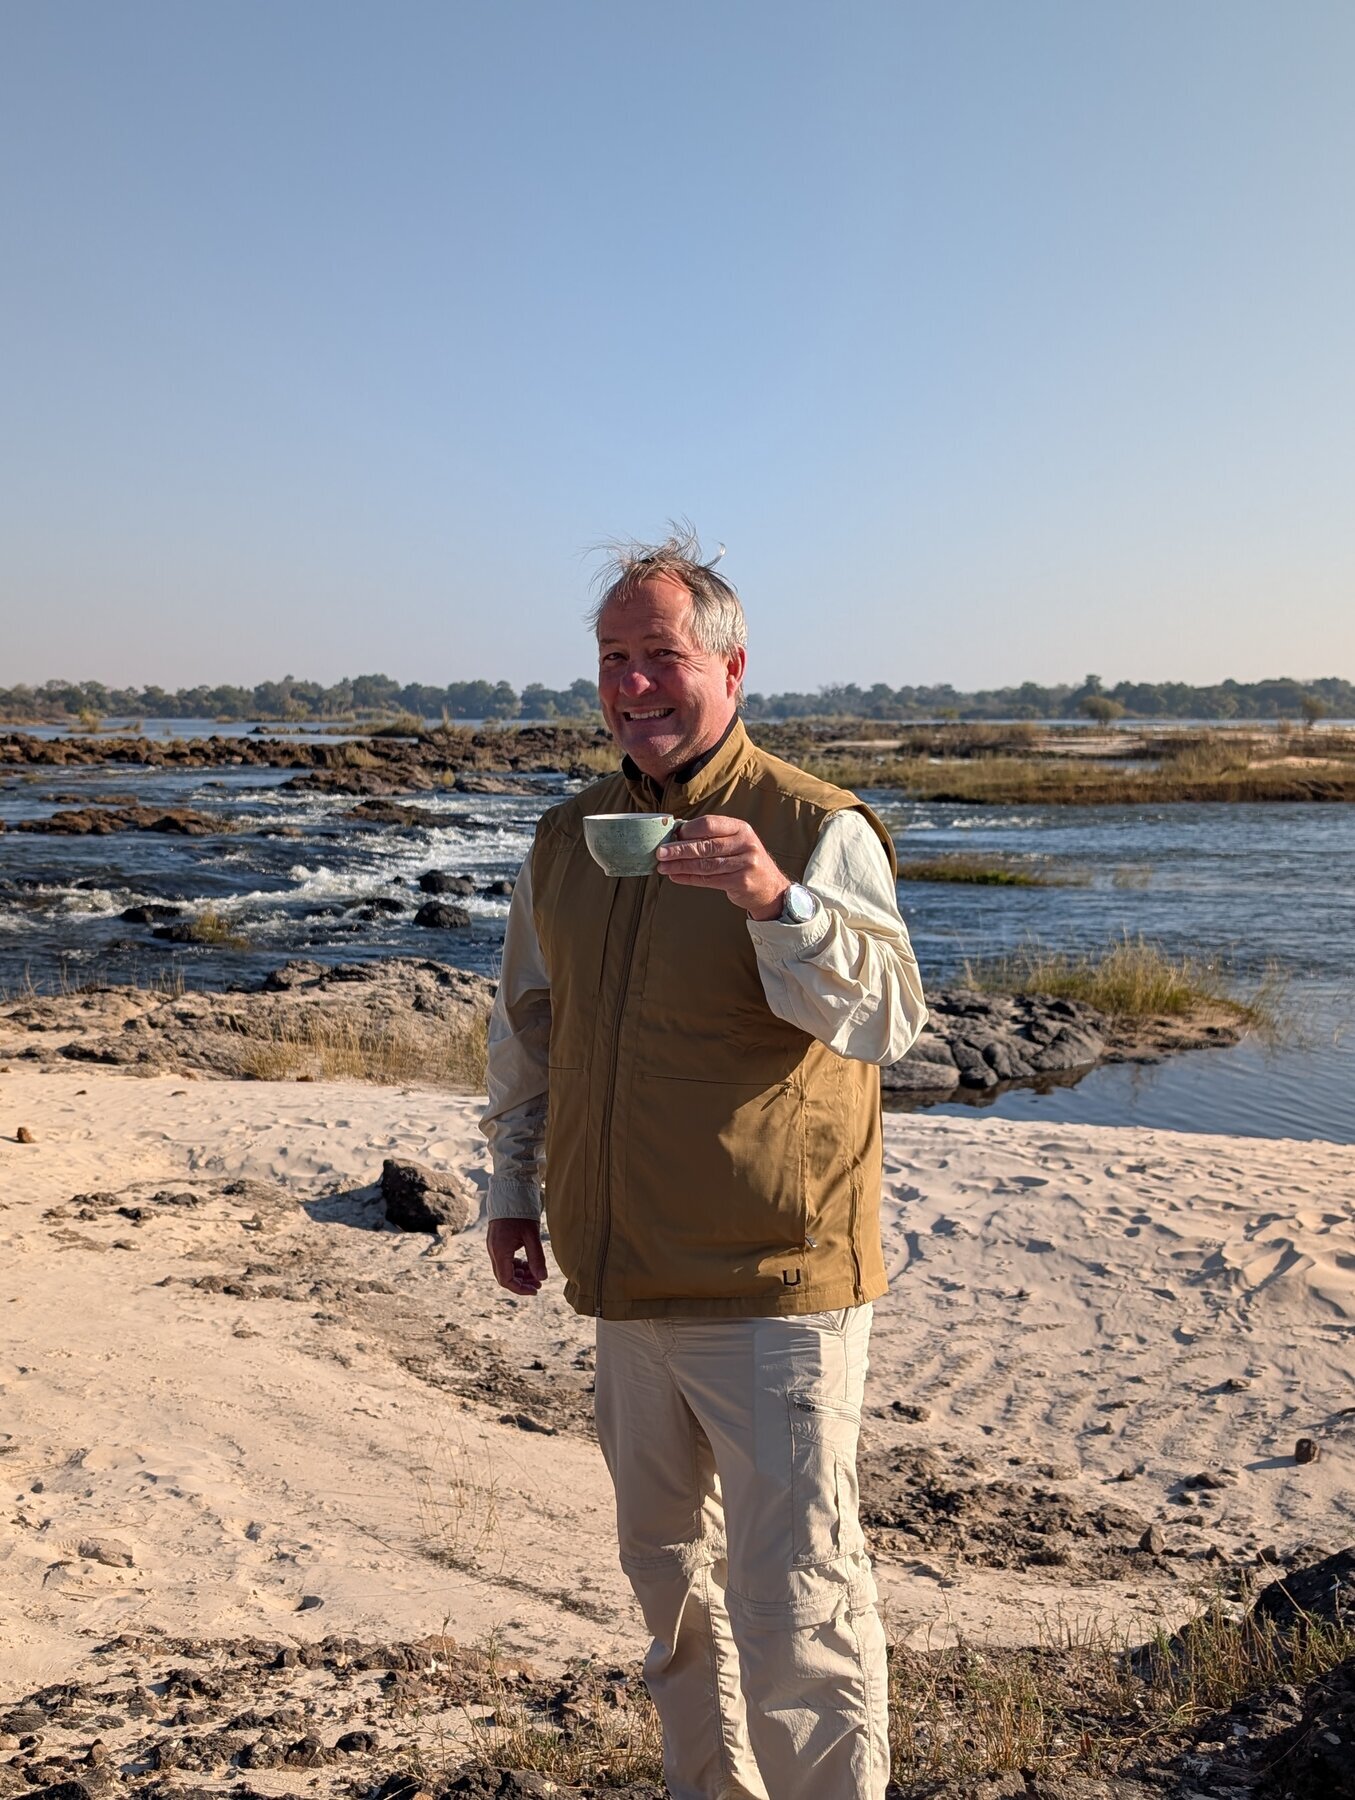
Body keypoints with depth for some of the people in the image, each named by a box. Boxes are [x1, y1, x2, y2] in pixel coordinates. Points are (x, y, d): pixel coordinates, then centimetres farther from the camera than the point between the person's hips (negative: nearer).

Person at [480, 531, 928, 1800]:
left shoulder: (818, 830, -11)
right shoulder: (566, 838, 7)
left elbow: (885, 1019, -25)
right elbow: (528, 1028, 19)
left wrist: (777, 901, -41)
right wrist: (514, 1183, 18)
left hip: (775, 1284, -6)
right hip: (625, 1282, 7)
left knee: (795, 1606, -2)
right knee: (665, 1567, 22)